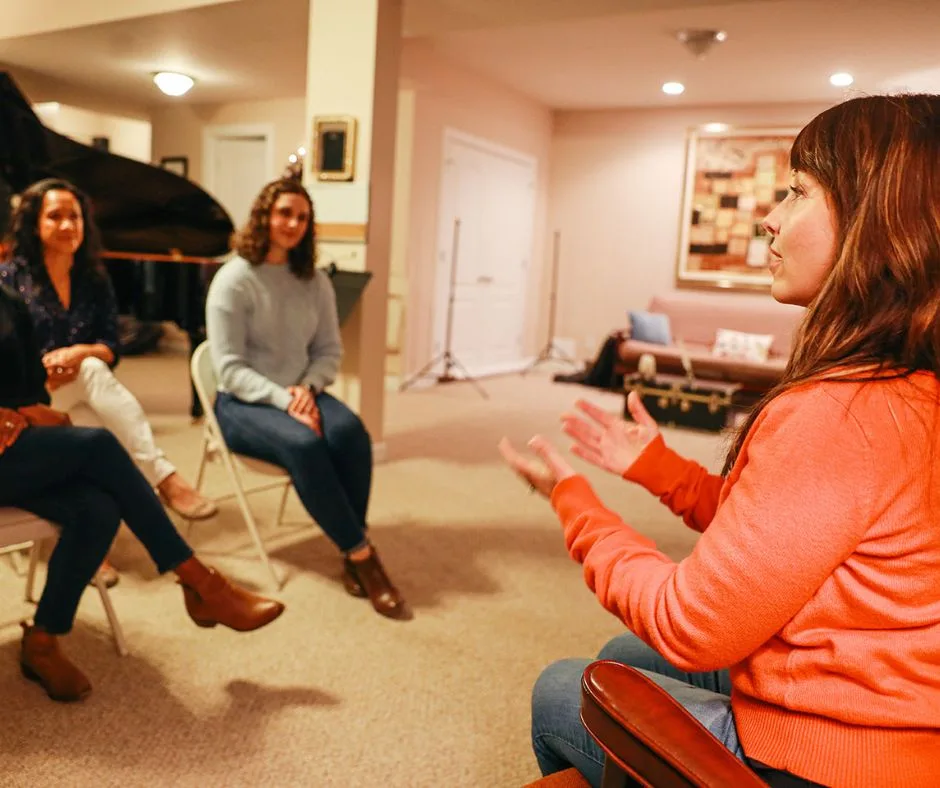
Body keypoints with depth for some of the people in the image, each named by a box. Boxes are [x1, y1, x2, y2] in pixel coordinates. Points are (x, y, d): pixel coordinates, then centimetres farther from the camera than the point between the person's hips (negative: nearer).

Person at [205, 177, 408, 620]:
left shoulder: (315, 281, 8)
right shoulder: (233, 279, -8)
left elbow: (330, 351, 7)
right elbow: (230, 369, -13)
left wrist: (307, 388, -15)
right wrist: (283, 399, -25)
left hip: (301, 393, 4)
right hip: (243, 402, -4)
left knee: (351, 432, -28)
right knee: (304, 444, -34)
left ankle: (350, 556, -19)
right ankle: (362, 554, -22)